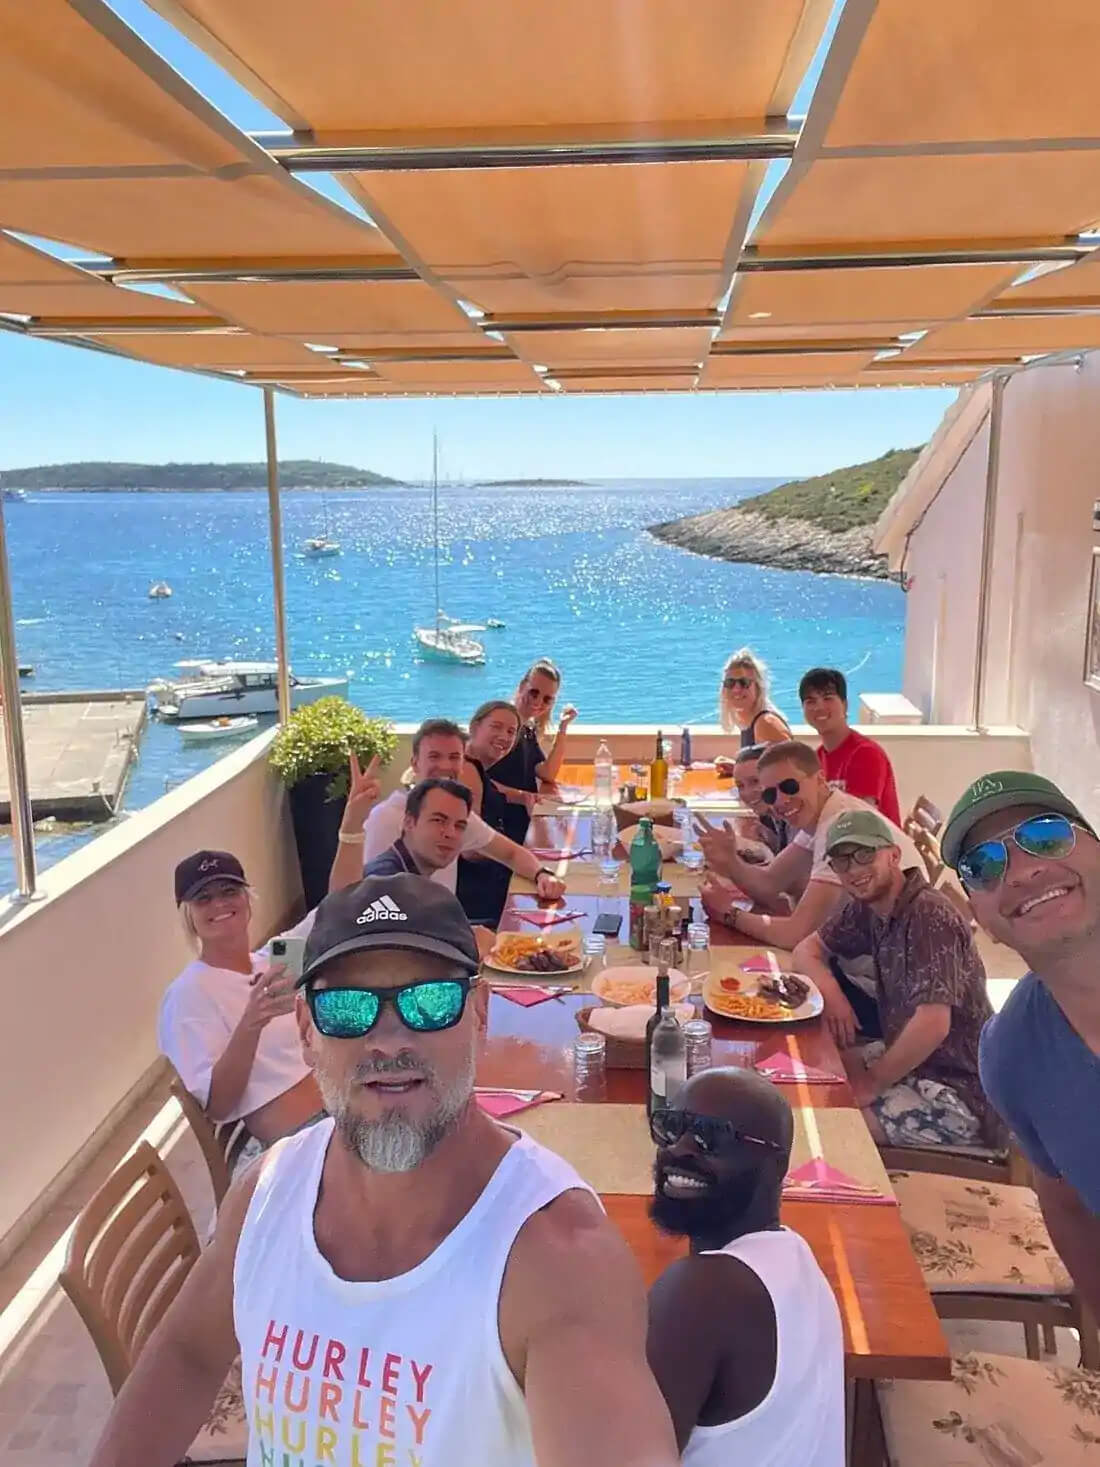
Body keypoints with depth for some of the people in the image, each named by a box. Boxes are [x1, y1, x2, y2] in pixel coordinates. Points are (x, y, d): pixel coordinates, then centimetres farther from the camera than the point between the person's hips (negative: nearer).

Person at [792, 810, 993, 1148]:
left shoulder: (929, 915, -25)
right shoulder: (867, 908, 1)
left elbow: (932, 1025, -32)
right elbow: (807, 950, 13)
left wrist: (870, 1085, -19)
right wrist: (831, 991, -9)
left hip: (958, 1093, -8)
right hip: (906, 1060, 8)